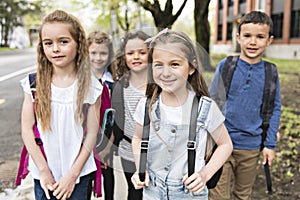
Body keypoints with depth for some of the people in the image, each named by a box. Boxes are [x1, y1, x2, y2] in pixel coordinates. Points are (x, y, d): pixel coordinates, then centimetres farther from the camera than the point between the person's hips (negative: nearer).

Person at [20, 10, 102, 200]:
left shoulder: (90, 86, -9)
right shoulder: (35, 84, -6)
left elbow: (92, 134, -7)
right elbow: (27, 129, -4)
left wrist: (73, 174, -8)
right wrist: (44, 171, -7)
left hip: (79, 173, -1)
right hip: (43, 174, 1)